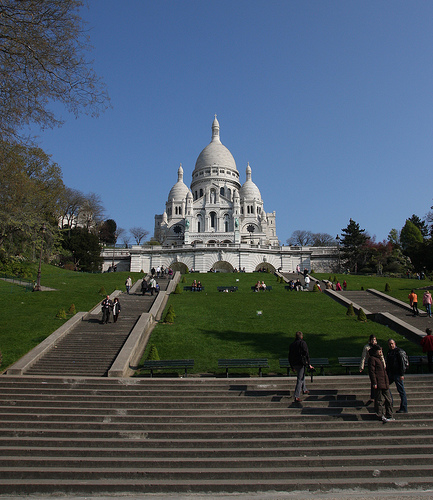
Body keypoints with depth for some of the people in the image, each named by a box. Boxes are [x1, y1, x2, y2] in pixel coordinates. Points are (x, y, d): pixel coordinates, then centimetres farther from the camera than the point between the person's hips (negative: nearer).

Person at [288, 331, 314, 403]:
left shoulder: (292, 344, 12)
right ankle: (296, 397, -10)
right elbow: (306, 354, -13)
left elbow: (289, 357, 16)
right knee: (300, 379, -5)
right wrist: (309, 364, -7)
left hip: (294, 364, 6)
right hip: (301, 363, -6)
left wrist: (292, 367, 23)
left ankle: (304, 390, 45)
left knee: (302, 376, 29)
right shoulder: (303, 343, -5)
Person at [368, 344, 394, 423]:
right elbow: (371, 371, -16)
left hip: (384, 383, 9)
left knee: (389, 399, 12)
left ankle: (389, 415, 21)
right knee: (379, 400, 1)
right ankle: (381, 415, 11)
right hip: (378, 383, -9)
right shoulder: (372, 359, -11)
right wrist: (374, 383, -19)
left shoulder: (379, 358, 19)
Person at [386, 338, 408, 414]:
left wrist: (402, 374, -19)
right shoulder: (389, 352, 12)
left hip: (397, 374, -9)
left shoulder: (398, 351, -13)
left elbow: (402, 363, -16)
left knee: (401, 391, -1)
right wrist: (386, 373, 21)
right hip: (390, 374, 9)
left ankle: (404, 409, 7)